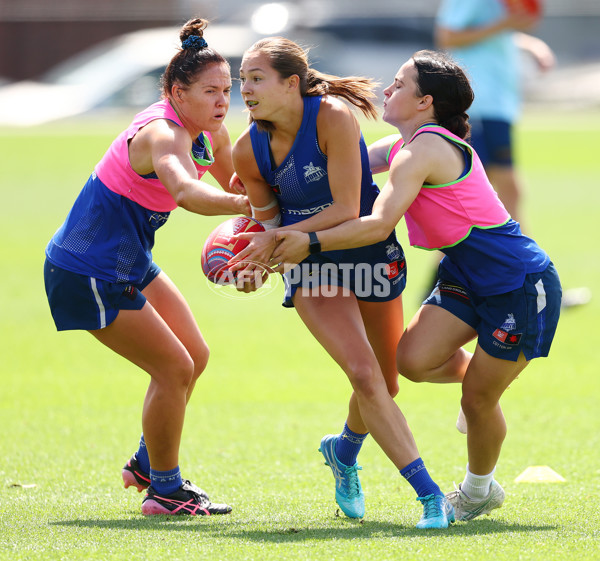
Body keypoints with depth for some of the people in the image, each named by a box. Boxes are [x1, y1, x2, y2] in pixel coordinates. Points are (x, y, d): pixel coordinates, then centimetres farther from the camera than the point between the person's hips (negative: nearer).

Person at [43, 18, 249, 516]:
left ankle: (147, 464, 33)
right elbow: (185, 189, -52)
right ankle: (165, 490, 9)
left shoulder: (209, 133, -1)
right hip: (89, 274, -10)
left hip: (130, 265, 10)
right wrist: (241, 203, -68)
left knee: (194, 356, 15)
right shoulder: (163, 134, -30)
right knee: (174, 367, -7)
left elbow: (235, 183, 17)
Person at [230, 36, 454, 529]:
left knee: (384, 386, 11)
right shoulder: (248, 150, -10)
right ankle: (430, 494, -16)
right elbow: (267, 215, 4)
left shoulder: (333, 118, -24)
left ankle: (344, 451, 45)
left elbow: (346, 210, -24)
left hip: (371, 253, -1)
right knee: (364, 374, -20)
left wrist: (279, 238, -29)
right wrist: (256, 257, -16)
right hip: (312, 267, 1)